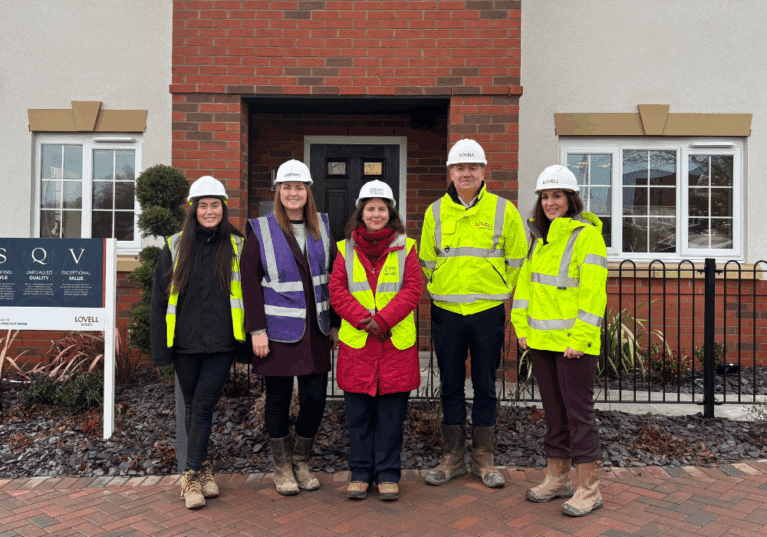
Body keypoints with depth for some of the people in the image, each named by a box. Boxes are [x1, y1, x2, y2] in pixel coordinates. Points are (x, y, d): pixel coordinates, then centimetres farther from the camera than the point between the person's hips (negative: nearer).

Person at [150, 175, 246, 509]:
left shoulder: (237, 247, 2)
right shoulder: (176, 247, 4)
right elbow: (159, 300, 5)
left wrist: (250, 341, 1)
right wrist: (160, 348, 1)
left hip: (220, 344, -2)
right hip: (184, 343, 2)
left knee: (203, 406, -3)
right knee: (192, 406, 12)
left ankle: (192, 475, 7)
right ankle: (203, 467, 27)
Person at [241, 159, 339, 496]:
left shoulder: (322, 228, 9)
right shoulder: (261, 230, -2)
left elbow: (333, 276, 12)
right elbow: (250, 282, -6)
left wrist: (336, 324, 9)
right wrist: (257, 330, -11)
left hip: (316, 329, 3)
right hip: (279, 330, -3)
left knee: (316, 396, 3)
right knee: (278, 397, 6)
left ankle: (301, 462, 25)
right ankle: (282, 468, 23)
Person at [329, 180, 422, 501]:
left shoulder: (405, 248, 4)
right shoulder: (346, 249, 7)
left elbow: (413, 289, -4)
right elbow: (336, 291, 1)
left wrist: (382, 319, -14)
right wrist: (364, 320, -13)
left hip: (397, 342, -1)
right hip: (356, 342, 1)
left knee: (391, 411, 5)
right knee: (358, 411, 7)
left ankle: (388, 474, 18)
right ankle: (360, 472, 21)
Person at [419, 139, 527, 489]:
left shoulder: (503, 211, 0)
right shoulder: (435, 212, 4)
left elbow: (517, 262, 6)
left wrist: (504, 298, 5)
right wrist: (438, 294, 9)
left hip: (488, 312, -1)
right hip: (446, 313, 2)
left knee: (485, 389, 7)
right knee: (451, 388, 9)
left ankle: (484, 460, 21)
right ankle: (453, 458, 22)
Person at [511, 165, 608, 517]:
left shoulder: (587, 235, -9)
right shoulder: (539, 237, 13)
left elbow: (593, 292, -14)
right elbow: (526, 281, 15)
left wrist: (580, 339, -18)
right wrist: (521, 327, 8)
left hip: (573, 341, -7)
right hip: (541, 339, 7)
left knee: (578, 411, 0)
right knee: (553, 409, 15)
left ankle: (589, 489, 11)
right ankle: (557, 478, 27)